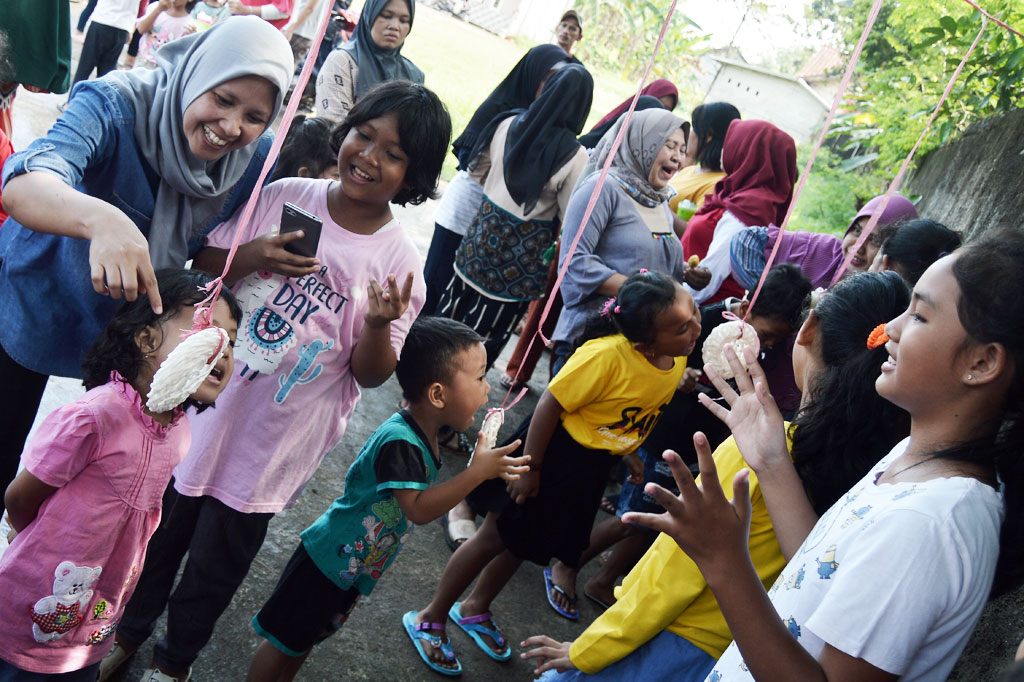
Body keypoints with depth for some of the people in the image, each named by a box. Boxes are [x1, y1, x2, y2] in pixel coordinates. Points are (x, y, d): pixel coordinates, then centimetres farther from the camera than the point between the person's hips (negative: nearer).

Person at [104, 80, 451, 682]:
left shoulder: (399, 260, -12)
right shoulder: (284, 196, -7)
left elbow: (370, 374, -9)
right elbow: (200, 270, 1)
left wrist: (381, 326, -29)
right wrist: (245, 259, -19)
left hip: (271, 443, -2)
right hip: (203, 407, 2)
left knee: (215, 564, 15)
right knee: (158, 535, 21)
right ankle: (127, 633, 51)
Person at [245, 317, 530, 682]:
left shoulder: (425, 437, -1)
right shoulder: (400, 442, -31)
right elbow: (419, 508, -36)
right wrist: (478, 471, -35)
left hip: (355, 570, 9)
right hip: (329, 561, -9)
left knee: (306, 638, 25)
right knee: (284, 641, 8)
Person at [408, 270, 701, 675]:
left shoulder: (678, 357, -11)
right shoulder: (607, 354, -33)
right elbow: (551, 404, -25)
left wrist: (628, 451, 8)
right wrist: (529, 468, -20)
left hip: (593, 468, 7)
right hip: (555, 450, -7)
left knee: (523, 542, 23)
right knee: (494, 537, 8)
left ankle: (475, 609, 45)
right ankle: (431, 618, 28)